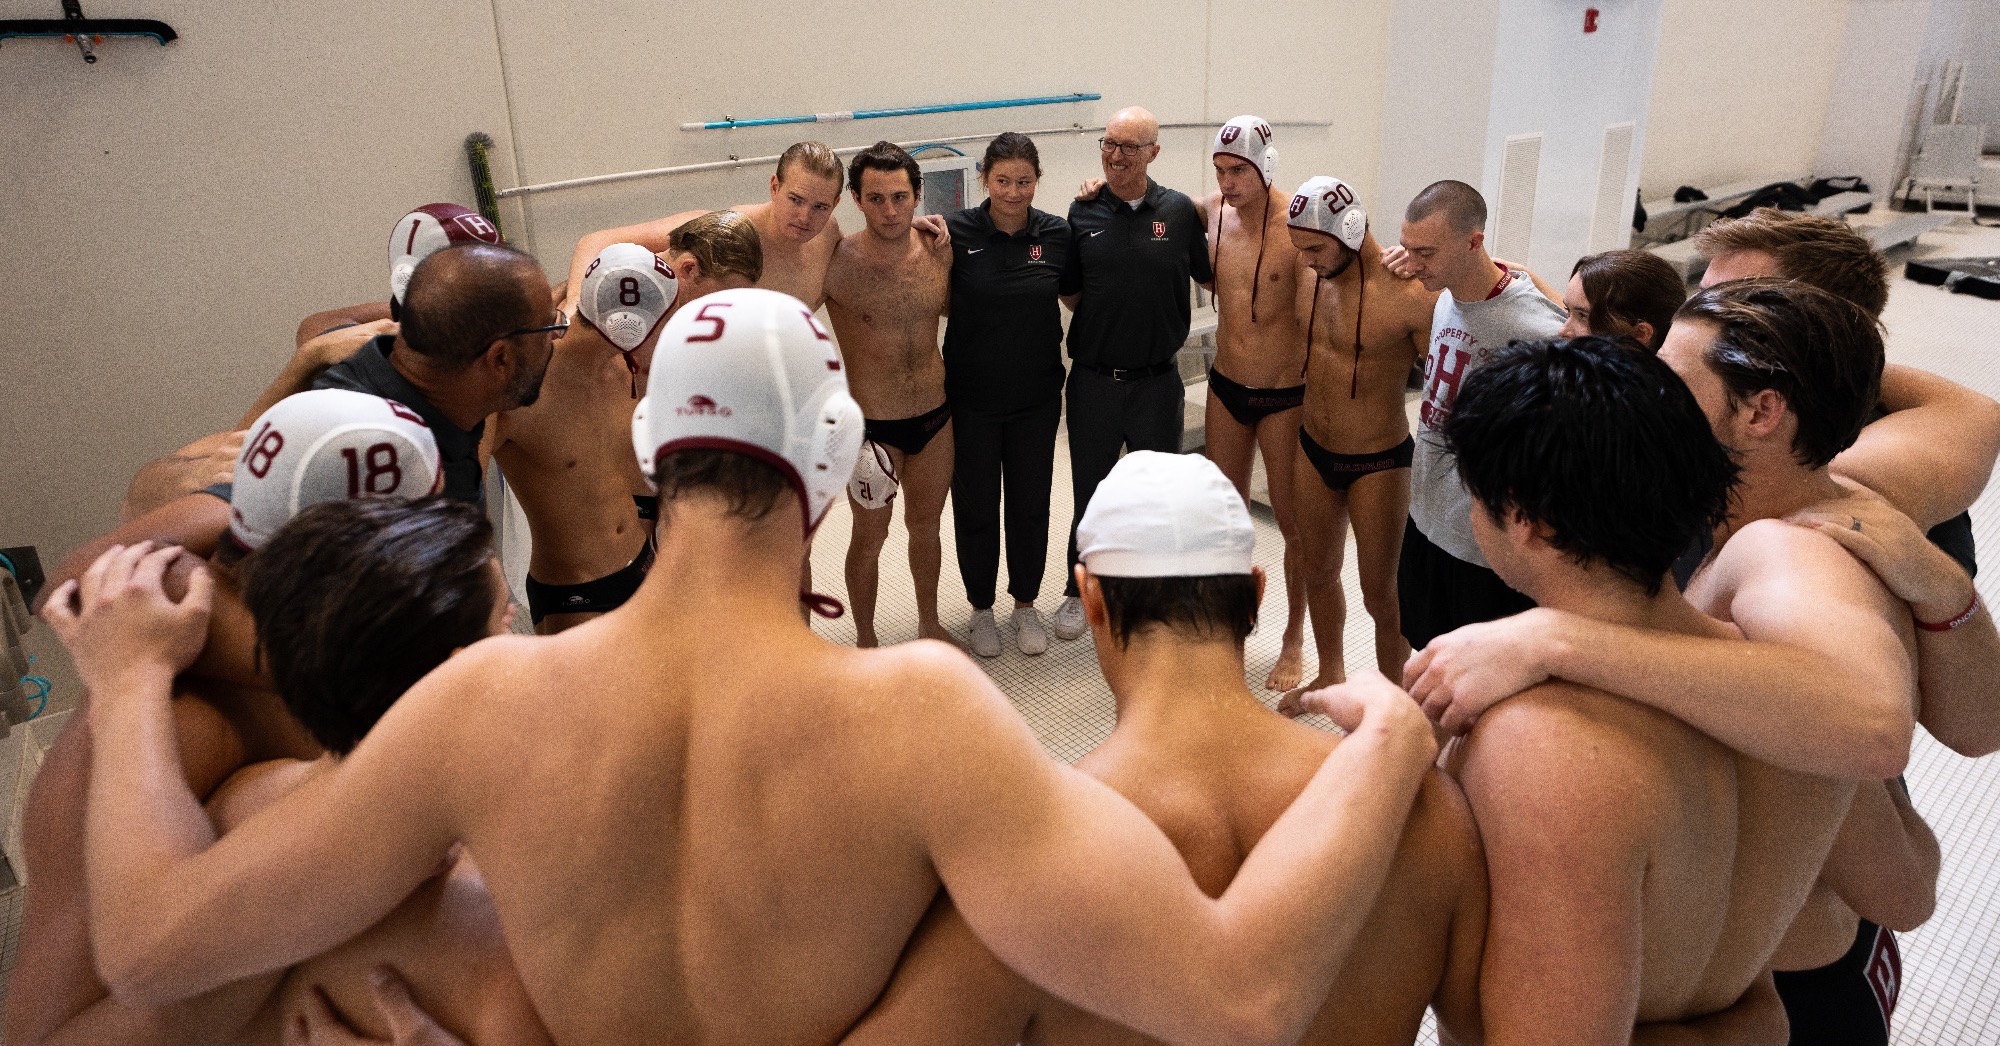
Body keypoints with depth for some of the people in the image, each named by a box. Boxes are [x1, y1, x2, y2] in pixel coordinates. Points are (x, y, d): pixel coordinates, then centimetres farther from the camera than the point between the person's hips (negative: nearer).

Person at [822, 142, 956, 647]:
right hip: (871, 426, -4)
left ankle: (929, 623, 41)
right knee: (870, 535, 11)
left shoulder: (939, 251, -4)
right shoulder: (836, 261, -18)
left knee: (926, 524, 20)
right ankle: (865, 640, 31)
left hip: (936, 416, 4)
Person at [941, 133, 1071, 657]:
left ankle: (1026, 604, 34)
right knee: (975, 506, 11)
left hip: (1036, 398, 2)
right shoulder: (955, 232, -12)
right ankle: (981, 607, 33)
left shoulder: (1057, 234, -4)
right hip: (971, 399, -2)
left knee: (1030, 504, 13)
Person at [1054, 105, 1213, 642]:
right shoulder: (1083, 213, -2)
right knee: (1089, 492, 13)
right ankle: (1080, 590, 32)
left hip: (1157, 381, 0)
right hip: (1094, 380, 0)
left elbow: (1210, 277, 9)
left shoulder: (1180, 211, -2)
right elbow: (1071, 294, 4)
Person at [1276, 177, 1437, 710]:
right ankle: (1330, 676, 43)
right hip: (1313, 451, 6)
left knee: (1381, 596, 8)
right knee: (1319, 573, 21)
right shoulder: (1308, 278, -5)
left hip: (1379, 464, -6)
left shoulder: (1410, 293, -24)